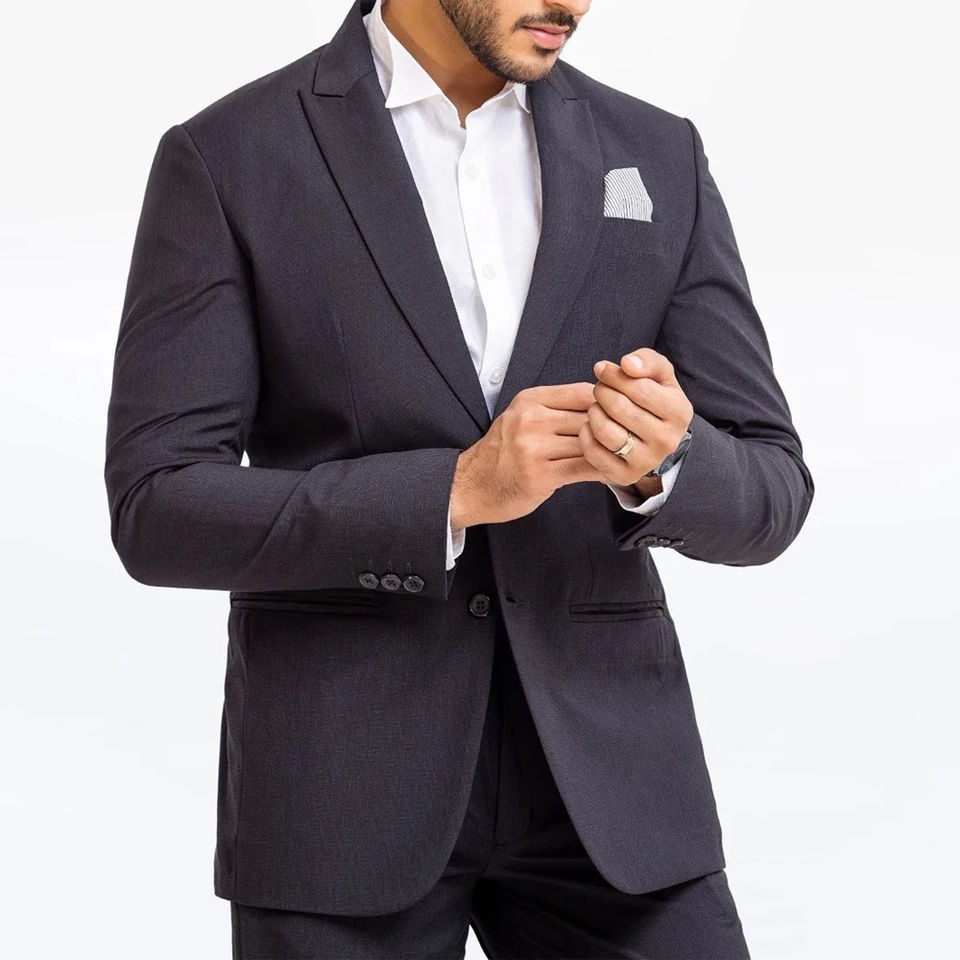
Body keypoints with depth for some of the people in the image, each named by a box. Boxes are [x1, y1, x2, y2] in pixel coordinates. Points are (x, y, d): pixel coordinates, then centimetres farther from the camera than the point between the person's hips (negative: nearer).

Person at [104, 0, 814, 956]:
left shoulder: (657, 157, 5)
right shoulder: (224, 160, -4)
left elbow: (768, 496, 4)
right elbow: (158, 513, -9)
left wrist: (660, 462, -19)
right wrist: (457, 491, -19)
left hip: (600, 768, 3)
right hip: (345, 793, -2)